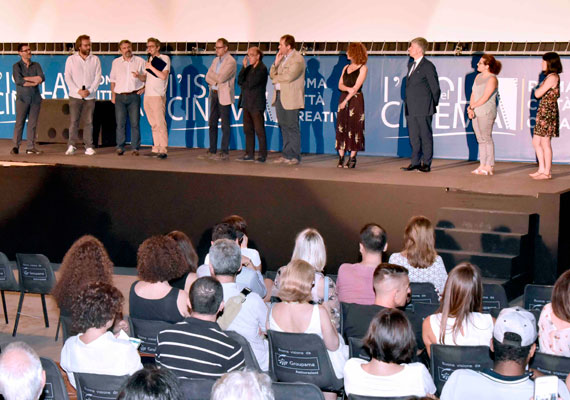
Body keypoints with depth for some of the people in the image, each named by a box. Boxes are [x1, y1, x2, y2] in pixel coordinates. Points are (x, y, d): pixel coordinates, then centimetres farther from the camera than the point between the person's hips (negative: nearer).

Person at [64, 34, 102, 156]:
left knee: (88, 122, 0)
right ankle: (71, 146, -1)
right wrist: (78, 90, -10)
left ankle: (89, 147, 2)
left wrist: (89, 90, -9)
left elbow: (98, 77, 4)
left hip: (90, 96, 1)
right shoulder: (71, 59, 6)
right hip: (75, 96, -1)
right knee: (73, 121, -4)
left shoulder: (95, 59, 9)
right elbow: (68, 77, 1)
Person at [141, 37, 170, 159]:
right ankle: (156, 148, 10)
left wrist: (151, 67, -11)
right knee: (153, 124, 8)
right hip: (147, 95, 7)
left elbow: (163, 76, -13)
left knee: (160, 123, -10)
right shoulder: (149, 59, 19)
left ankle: (163, 150, -11)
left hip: (158, 96, -7)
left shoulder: (164, 58, -2)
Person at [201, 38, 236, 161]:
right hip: (214, 94, 8)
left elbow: (221, 78, -18)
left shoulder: (231, 61, -9)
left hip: (224, 96, -8)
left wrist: (212, 76, -2)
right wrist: (216, 80, -8)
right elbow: (208, 77, 11)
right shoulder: (216, 60, 16)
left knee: (225, 125, -6)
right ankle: (212, 151, 15)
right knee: (212, 123, 9)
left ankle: (225, 152, -3)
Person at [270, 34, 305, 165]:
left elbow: (289, 77, -20)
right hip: (279, 96, 8)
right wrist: (276, 62, 2)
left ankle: (294, 156, -1)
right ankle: (286, 154, 16)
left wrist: (276, 79, -3)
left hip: (291, 99, -8)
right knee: (284, 127, 11)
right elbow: (272, 74, 17)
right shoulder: (282, 58, 17)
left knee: (292, 127, -5)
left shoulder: (298, 59, -10)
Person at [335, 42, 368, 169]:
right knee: (341, 127, 0)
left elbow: (356, 87, -10)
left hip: (355, 99, -6)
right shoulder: (346, 68, 16)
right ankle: (341, 158, 3)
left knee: (354, 128, -5)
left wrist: (346, 101, -15)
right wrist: (348, 88, -12)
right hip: (344, 98, 6)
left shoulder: (363, 68, -2)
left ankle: (352, 158, -1)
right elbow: (340, 85, 9)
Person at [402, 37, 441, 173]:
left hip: (423, 109, -8)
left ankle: (426, 163, 5)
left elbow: (435, 88, -7)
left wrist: (432, 105, -1)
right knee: (413, 136, 9)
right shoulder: (410, 65, 16)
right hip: (411, 109, 8)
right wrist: (407, 103, 15)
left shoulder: (428, 66, -9)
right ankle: (415, 162, 15)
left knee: (425, 136, 0)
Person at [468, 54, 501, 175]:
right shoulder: (478, 76, 14)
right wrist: (471, 109, -2)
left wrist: (472, 106, -7)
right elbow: (473, 94, 12)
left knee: (487, 138, -6)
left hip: (487, 112, -8)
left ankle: (489, 167, -3)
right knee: (480, 139, 9)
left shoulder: (492, 79, -11)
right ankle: (482, 165, 13)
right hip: (476, 113, 8)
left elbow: (485, 98, -16)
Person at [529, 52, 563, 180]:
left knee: (545, 143, -4)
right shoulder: (551, 77, 15)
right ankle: (542, 169, 18)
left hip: (548, 112, -10)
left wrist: (538, 89, 3)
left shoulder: (552, 77, -14)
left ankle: (547, 172, 2)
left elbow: (538, 94, -15)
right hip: (543, 112, 10)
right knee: (536, 142, 13)